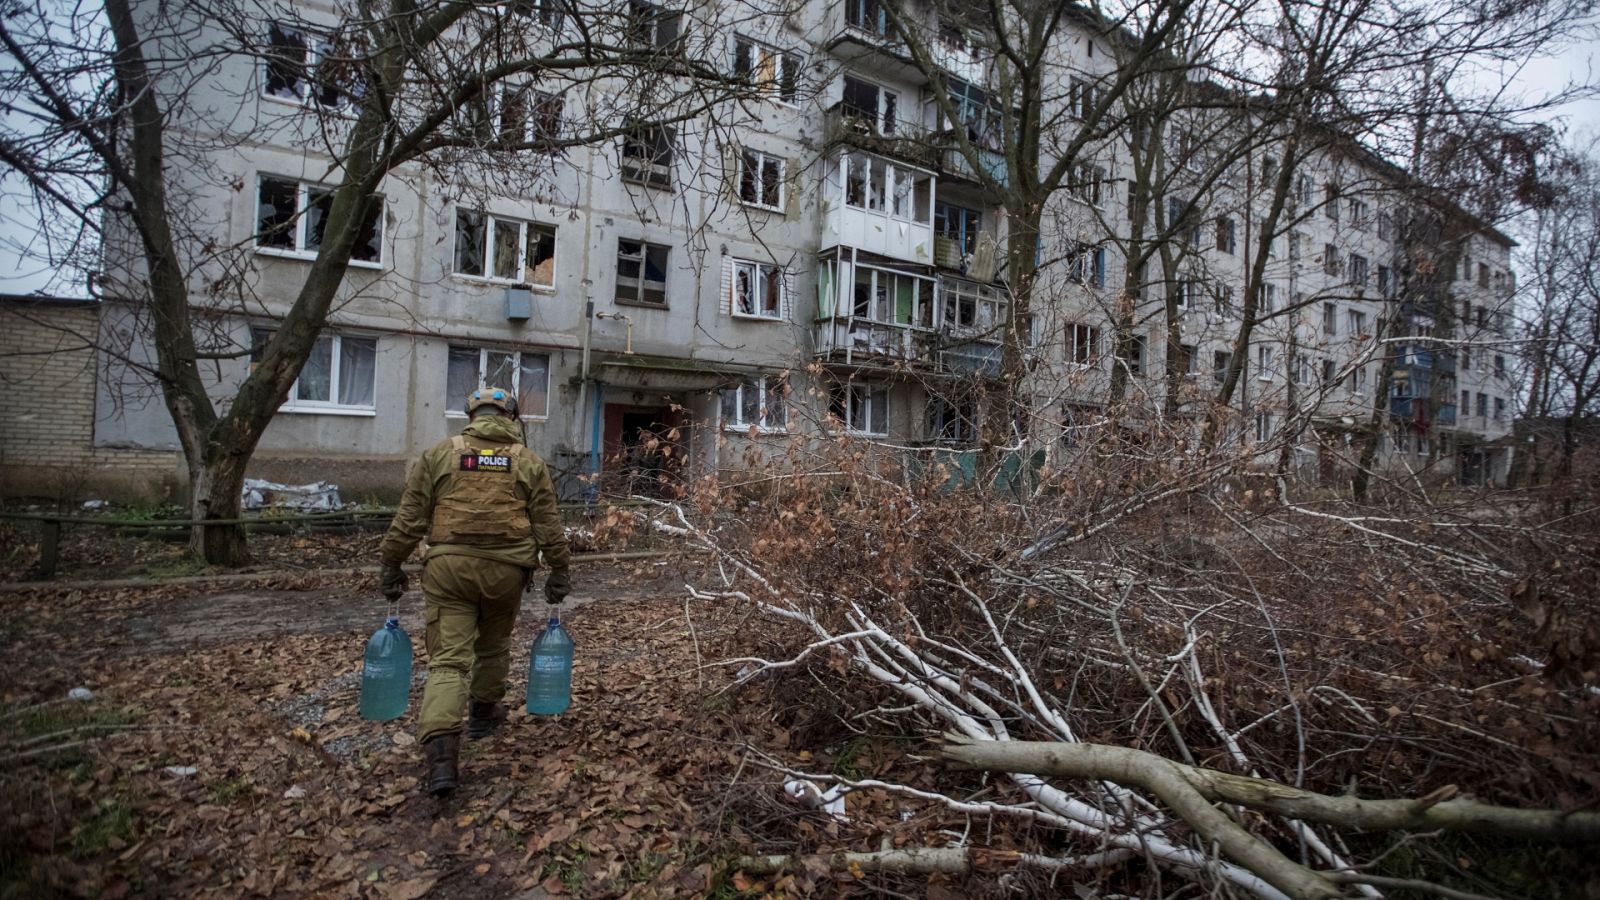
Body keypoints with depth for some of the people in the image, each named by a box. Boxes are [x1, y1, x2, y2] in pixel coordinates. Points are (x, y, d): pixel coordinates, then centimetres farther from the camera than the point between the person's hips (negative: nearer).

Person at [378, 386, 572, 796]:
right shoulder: (528, 461, 6)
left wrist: (391, 564, 13)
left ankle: (441, 751, -14)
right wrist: (559, 570, 12)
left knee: (448, 658, -1)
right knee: (493, 645, 23)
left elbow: (409, 518, 4)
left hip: (449, 564, -1)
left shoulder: (439, 454, 6)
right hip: (506, 568, 1)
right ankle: (484, 712, 42)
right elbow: (548, 525, 5)